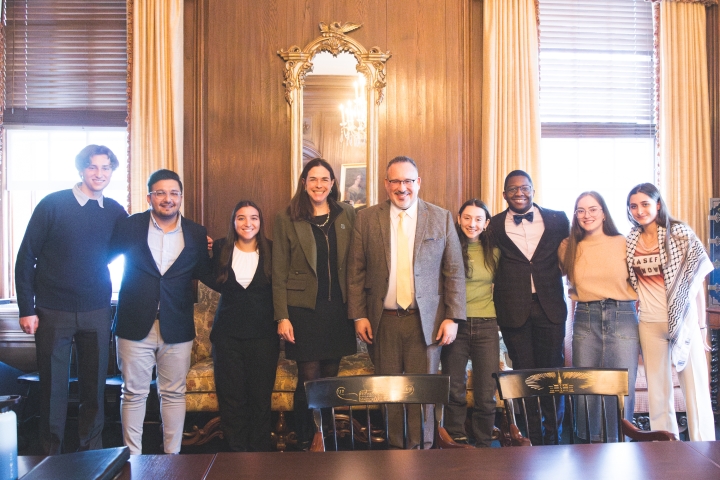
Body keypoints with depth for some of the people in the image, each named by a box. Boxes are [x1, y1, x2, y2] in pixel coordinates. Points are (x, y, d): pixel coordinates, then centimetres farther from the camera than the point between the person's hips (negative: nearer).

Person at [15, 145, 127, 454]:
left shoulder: (116, 212, 4)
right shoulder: (53, 205, -5)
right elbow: (26, 257, -2)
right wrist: (26, 309, -7)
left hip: (97, 313, 2)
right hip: (53, 312, -2)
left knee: (94, 386, 8)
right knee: (53, 388, 6)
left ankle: (92, 452, 23)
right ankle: (51, 457, 21)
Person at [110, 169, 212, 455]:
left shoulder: (196, 234, 3)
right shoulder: (129, 227, -1)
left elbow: (203, 274, 9)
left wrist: (208, 252, -6)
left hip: (176, 329, 1)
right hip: (135, 326, -1)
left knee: (174, 394, 9)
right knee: (134, 394, 7)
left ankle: (172, 456, 22)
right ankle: (133, 458, 20)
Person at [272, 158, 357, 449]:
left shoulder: (347, 215, 6)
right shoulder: (287, 220, -1)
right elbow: (279, 273, -3)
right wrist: (282, 316, -8)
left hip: (338, 308, 3)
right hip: (303, 308, -3)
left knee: (331, 375, 9)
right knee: (309, 378, -1)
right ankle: (305, 442, 15)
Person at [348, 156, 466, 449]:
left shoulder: (441, 218, 4)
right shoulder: (366, 219, 5)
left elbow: (454, 272, 3)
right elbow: (355, 271, 5)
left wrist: (453, 317, -3)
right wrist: (358, 316, -1)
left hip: (426, 321, 0)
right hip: (382, 320, 1)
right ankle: (394, 447, 21)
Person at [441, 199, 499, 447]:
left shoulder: (493, 252, 7)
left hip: (486, 326, 2)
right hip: (455, 324, -2)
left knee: (486, 395, 3)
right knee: (455, 392, 5)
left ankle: (483, 446, 19)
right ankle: (456, 445, 18)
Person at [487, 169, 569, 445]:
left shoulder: (557, 220, 5)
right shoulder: (494, 226, 3)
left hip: (550, 307, 1)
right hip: (514, 309, 0)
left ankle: (553, 437, 21)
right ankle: (532, 440, 18)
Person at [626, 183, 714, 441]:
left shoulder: (680, 233, -5)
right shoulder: (630, 241, 4)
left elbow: (697, 279, -4)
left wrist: (701, 324, -5)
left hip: (683, 320, -3)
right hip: (650, 323, 3)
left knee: (695, 387, 0)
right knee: (657, 390, 10)